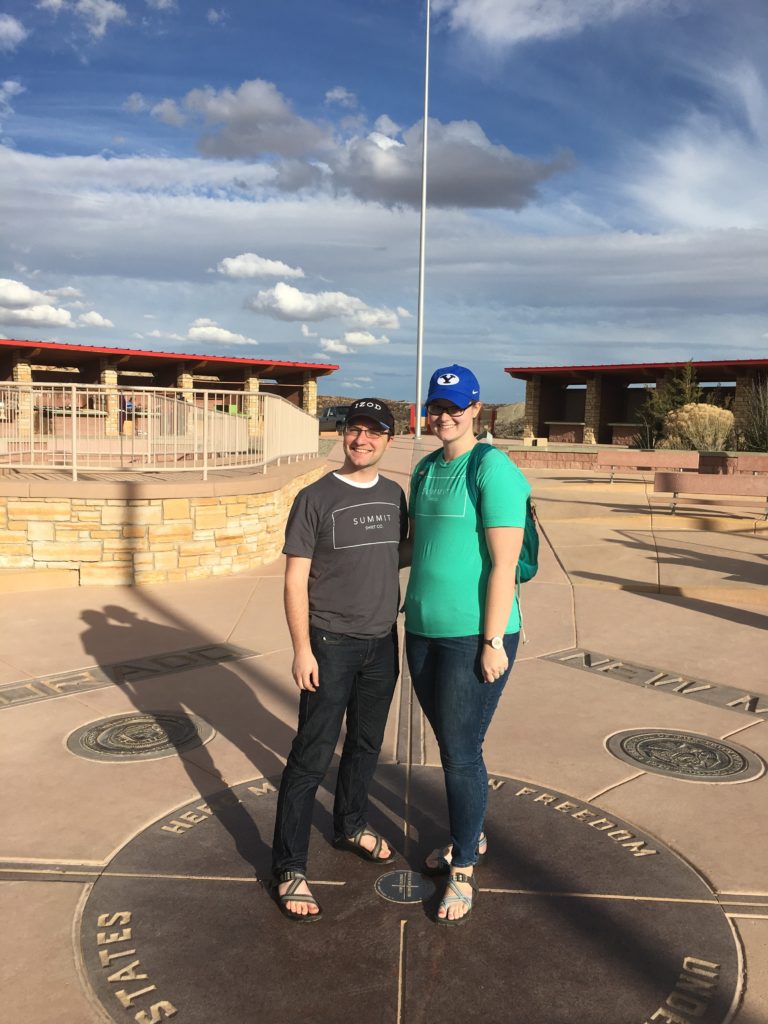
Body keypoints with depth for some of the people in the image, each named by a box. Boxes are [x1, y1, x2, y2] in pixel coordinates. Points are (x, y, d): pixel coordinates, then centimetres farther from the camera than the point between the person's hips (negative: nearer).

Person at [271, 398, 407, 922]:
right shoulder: (316, 498, -11)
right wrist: (302, 650, -14)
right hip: (331, 645, -5)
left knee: (366, 744, 19)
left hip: (382, 643, 5)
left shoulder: (395, 495, 4)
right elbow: (296, 580, -10)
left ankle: (351, 827, 41)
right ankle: (289, 868, 12)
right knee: (312, 756, -1)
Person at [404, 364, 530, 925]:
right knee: (451, 743, 19)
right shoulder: (425, 470, 10)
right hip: (424, 631, 7)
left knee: (462, 752, 2)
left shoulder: (492, 469, -14)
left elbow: (504, 562, -17)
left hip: (473, 636, -7)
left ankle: (463, 871, 22)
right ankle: (470, 836, 41)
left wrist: (493, 642, -18)